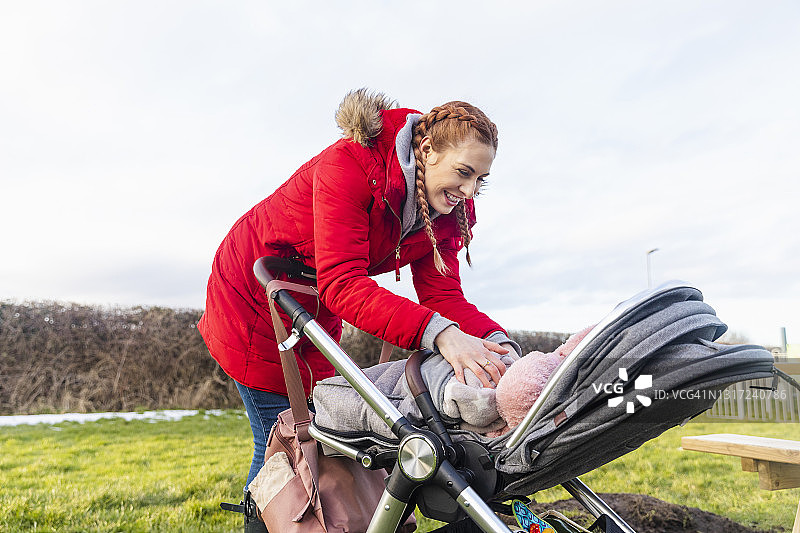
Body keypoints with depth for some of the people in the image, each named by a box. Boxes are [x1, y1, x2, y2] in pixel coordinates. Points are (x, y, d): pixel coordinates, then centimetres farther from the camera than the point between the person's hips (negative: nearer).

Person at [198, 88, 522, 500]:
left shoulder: (444, 214, -8)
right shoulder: (349, 165, -31)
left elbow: (443, 295, -15)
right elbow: (343, 283, -39)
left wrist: (499, 343, -34)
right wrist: (438, 332, -50)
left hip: (317, 312, 7)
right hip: (254, 294, -6)